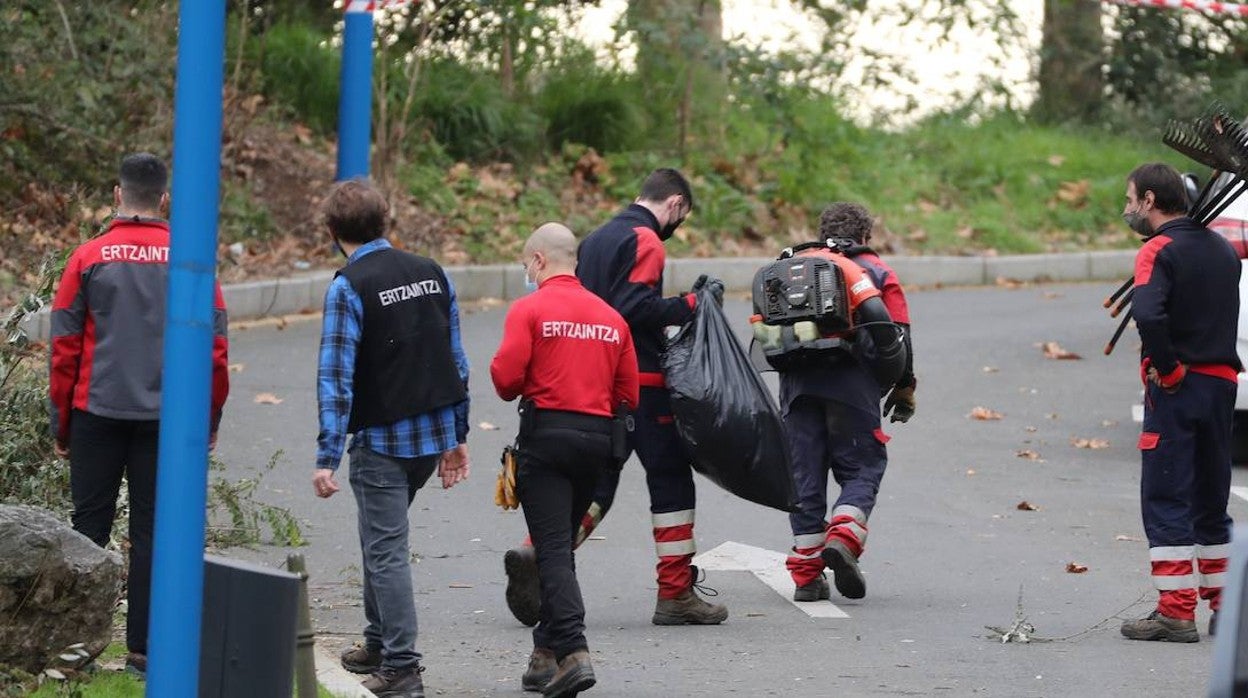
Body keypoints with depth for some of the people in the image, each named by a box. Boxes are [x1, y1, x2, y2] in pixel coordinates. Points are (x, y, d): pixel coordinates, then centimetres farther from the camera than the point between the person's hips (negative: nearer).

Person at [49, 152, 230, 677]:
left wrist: (62, 424, 8)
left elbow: (64, 348, 0)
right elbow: (215, 346, 1)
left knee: (90, 525, 8)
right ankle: (143, 648, 4)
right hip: (167, 416, 1)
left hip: (98, 414, 0)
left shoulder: (89, 258, -2)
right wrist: (210, 419, 10)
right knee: (152, 530, 5)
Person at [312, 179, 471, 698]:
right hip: (434, 434, 7)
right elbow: (456, 359, 11)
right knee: (381, 537, 23)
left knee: (386, 550, -2)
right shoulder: (432, 274, 7)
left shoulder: (349, 287, -13)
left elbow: (336, 377, -17)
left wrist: (327, 457, -18)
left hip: (381, 440, -7)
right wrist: (457, 437, 17)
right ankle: (379, 644, 30)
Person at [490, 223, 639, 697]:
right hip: (598, 436, 5)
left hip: (547, 432, -5)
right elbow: (628, 395, 9)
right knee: (561, 545, 16)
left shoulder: (530, 309, -6)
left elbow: (506, 377, -13)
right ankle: (546, 654, 19)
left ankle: (573, 652, -21)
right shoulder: (612, 318, 10)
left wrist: (517, 392, 8)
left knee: (552, 548, -7)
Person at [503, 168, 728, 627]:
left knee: (595, 483, 10)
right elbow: (636, 308, -21)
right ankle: (676, 595, 2)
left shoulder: (595, 240, 17)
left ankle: (536, 555, -12)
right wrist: (690, 305, -16)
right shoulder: (646, 241, -10)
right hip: (640, 381, -8)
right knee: (670, 477, 1)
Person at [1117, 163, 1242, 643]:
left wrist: (1167, 369, -18)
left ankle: (1176, 613, -8)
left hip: (1176, 388, -7)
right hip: (1222, 383, 7)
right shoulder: (1222, 248, 13)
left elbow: (1148, 314, -28)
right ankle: (1224, 609, 18)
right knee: (1211, 499, 15)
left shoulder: (1159, 251, -12)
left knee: (1165, 501, -4)